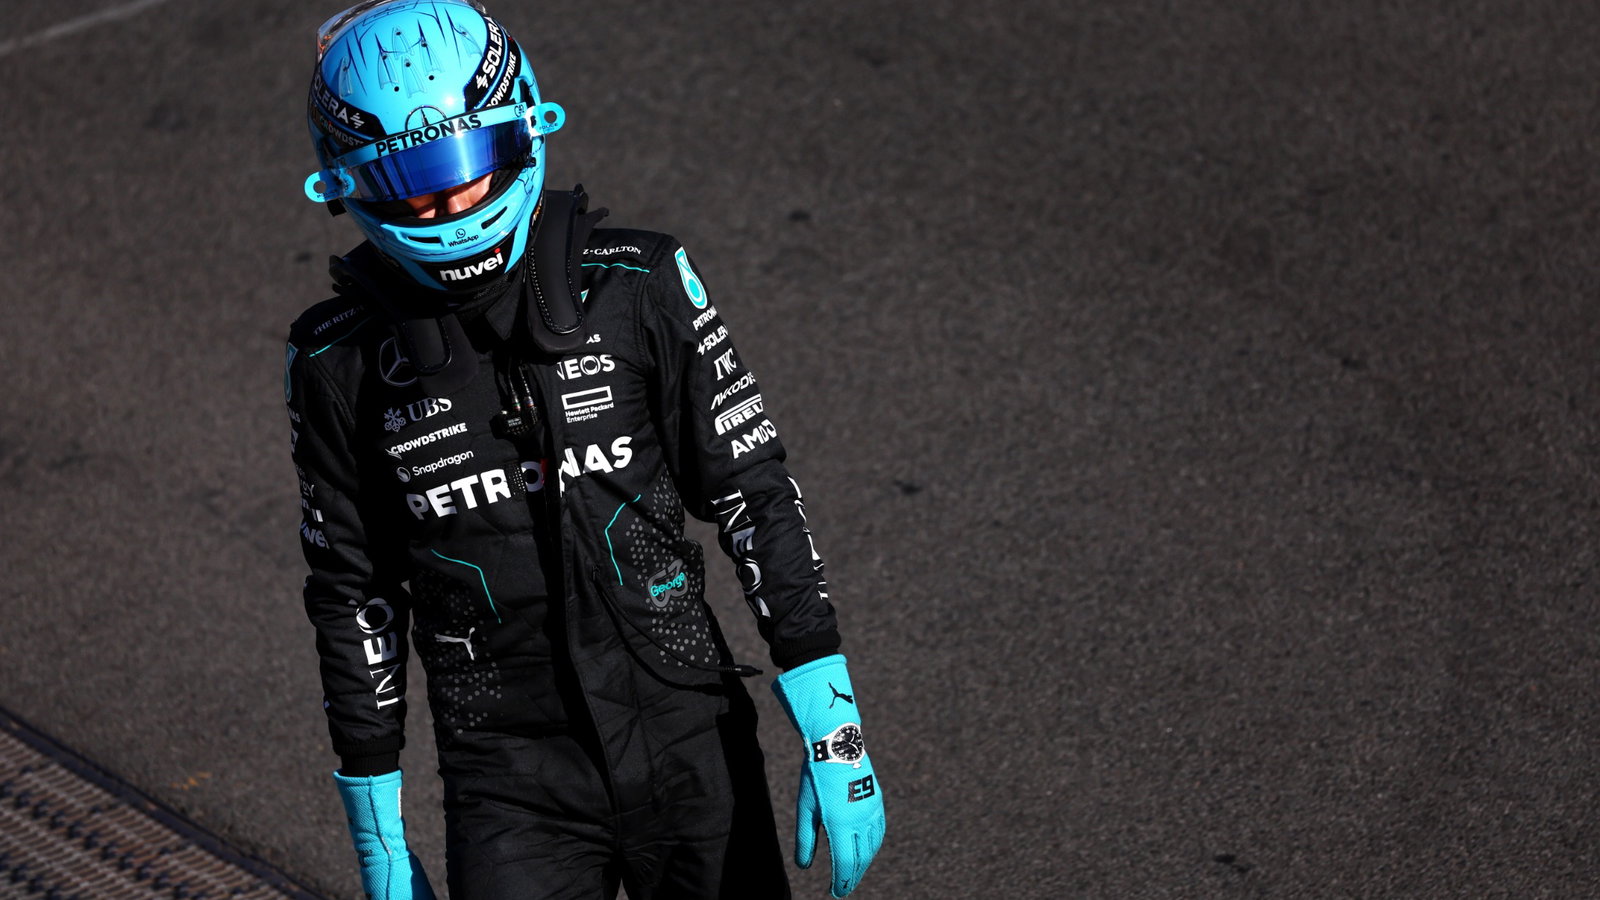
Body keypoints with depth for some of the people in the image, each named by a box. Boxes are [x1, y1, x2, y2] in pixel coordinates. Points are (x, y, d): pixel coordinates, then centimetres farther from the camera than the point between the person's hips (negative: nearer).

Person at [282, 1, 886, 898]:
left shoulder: (639, 285, -6)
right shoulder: (341, 362, -3)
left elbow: (756, 495, -3)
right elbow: (356, 597, 5)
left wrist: (833, 729, -7)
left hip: (690, 747, 1)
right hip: (511, 785, 0)